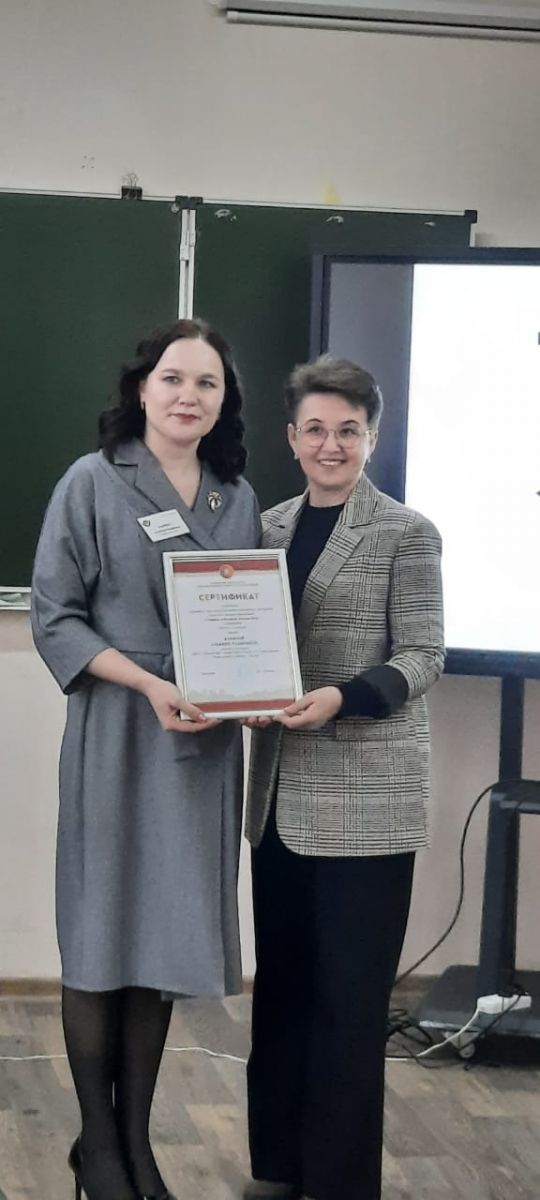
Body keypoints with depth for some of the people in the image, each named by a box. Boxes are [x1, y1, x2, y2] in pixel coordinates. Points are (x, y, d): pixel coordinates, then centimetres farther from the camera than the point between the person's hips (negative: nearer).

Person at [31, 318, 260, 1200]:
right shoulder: (93, 483, -4)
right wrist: (150, 685, -17)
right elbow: (54, 618, -6)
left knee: (168, 936, 8)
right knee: (104, 934, 1)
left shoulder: (239, 498, 10)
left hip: (207, 739, 4)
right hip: (117, 731, -4)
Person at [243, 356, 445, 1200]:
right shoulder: (269, 528, 11)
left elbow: (422, 658, -8)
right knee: (281, 984, 12)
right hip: (283, 790, 5)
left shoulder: (407, 533, -3)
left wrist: (342, 698, -23)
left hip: (367, 796, -5)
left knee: (351, 998, 0)